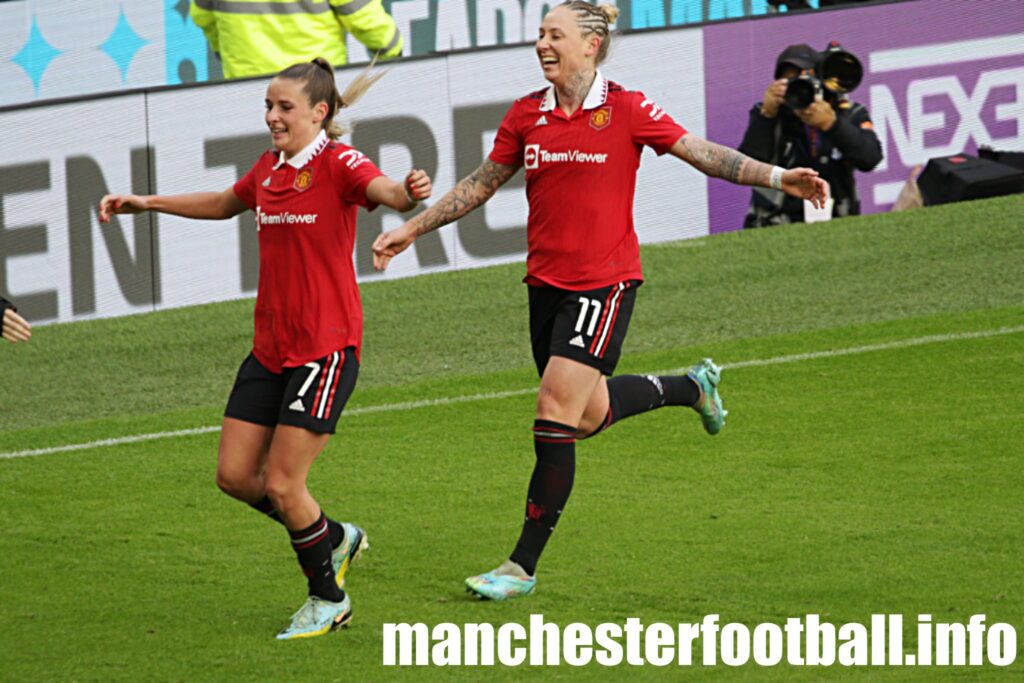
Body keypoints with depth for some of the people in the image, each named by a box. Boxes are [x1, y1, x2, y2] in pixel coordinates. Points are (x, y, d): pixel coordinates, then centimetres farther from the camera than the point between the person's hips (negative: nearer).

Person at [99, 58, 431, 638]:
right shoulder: (270, 168, 11)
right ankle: (334, 538, 28)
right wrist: (147, 203, 32)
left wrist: (409, 192, -57)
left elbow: (386, 191, -34)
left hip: (326, 346, -8)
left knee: (281, 485, -7)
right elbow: (226, 204, 32)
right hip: (270, 347, 8)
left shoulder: (337, 163, -12)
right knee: (235, 475, 5)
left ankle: (328, 598, 14)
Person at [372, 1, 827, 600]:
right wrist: (413, 229, 16)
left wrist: (779, 178, -14)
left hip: (605, 282, -6)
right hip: (547, 282, 6)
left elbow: (704, 153, -4)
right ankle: (691, 386, 41)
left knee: (556, 416, -11)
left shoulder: (625, 110, -7)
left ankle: (523, 566, -5)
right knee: (587, 416, 13)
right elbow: (481, 184, 17)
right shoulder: (526, 115, 6)